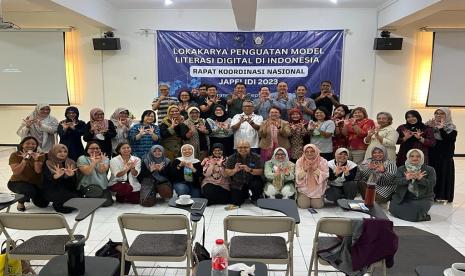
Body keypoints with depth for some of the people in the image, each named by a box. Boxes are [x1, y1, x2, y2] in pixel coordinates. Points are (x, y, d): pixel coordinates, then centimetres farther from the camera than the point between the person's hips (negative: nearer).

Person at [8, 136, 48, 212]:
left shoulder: (40, 155, -6)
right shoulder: (15, 155, -10)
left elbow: (38, 171, -18)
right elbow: (16, 172, -21)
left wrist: (36, 159, -32)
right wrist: (25, 159, -30)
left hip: (36, 183, 3)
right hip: (18, 182, -3)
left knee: (43, 204, -7)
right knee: (30, 191, -37)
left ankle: (28, 196, 28)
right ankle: (21, 202, 0)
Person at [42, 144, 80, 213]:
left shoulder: (71, 163, 10)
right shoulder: (47, 164, 2)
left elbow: (75, 181, 1)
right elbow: (46, 180, -12)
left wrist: (72, 175, -23)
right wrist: (56, 176, -34)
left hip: (68, 189, 5)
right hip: (53, 190, -5)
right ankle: (58, 205, 2)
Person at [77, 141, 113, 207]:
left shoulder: (105, 159, 8)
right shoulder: (82, 159, 0)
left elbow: (102, 171, -9)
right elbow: (87, 172, -15)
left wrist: (101, 161, -22)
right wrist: (94, 162, -22)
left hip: (103, 187, 2)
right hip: (87, 187, -2)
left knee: (107, 203, -16)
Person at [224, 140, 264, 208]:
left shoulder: (255, 157, -10)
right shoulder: (232, 158, -7)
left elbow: (260, 172, -15)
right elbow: (227, 173, -10)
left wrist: (249, 170, -33)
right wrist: (235, 170, -32)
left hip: (252, 180, -1)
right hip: (238, 183, 2)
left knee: (258, 184, -32)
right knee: (236, 202, 1)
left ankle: (255, 199, 1)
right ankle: (244, 195, 36)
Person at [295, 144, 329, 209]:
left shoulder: (323, 161, -5)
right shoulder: (299, 161, -3)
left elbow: (325, 176, -10)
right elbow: (298, 177, -8)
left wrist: (315, 169, -23)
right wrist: (304, 169, -25)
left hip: (318, 189, 0)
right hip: (304, 189, 0)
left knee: (318, 206, -15)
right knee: (303, 205, -17)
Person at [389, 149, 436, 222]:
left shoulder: (429, 170, 2)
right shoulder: (401, 169, 6)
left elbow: (432, 184, -9)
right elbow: (396, 181, -9)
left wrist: (420, 179, -28)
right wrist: (406, 179, -29)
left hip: (423, 198, -2)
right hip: (404, 197, 2)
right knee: (394, 208, -22)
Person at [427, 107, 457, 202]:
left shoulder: (451, 128, 1)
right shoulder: (430, 125, 9)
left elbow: (448, 139, -15)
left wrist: (441, 128, -22)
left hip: (445, 156, -2)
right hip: (432, 155, 2)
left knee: (444, 175, 0)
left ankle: (443, 195, 8)